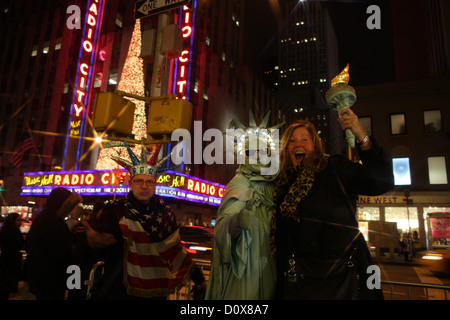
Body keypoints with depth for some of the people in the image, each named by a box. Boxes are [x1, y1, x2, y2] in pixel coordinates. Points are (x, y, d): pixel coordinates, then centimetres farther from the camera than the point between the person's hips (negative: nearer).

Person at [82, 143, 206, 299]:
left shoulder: (164, 211, 1)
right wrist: (91, 240, -37)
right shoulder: (115, 211, -9)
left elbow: (175, 248, 8)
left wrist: (198, 279, 9)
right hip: (120, 292, -3)